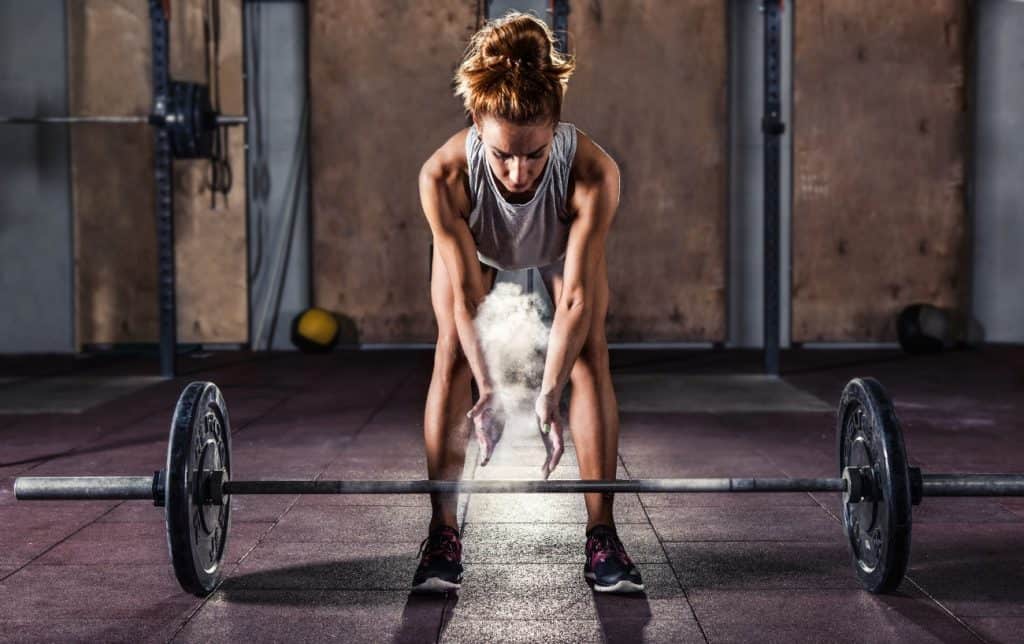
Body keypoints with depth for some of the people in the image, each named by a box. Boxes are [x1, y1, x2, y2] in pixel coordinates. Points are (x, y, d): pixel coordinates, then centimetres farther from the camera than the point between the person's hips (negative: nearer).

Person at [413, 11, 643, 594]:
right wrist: (488, 389, -37)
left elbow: (576, 295, -38)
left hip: (563, 242, 0)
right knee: (454, 355, -13)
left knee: (589, 352, -14)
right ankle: (443, 536, -5)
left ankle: (602, 535, -5)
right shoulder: (443, 176, -42)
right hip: (473, 243, 0)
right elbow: (466, 294, -33)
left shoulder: (594, 172, -43)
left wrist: (549, 396, -40)